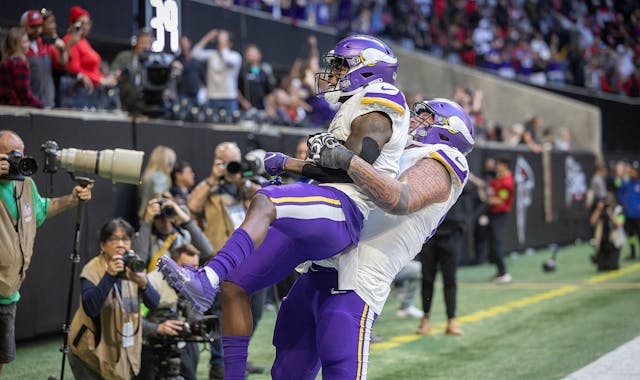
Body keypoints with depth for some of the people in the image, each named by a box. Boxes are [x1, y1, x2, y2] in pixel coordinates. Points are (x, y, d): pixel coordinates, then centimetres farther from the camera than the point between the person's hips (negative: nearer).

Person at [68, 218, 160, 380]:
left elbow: (154, 303, -9)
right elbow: (90, 308, -29)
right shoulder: (92, 270, -14)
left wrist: (143, 284, -29)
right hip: (93, 353, -5)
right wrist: (109, 276, -36)